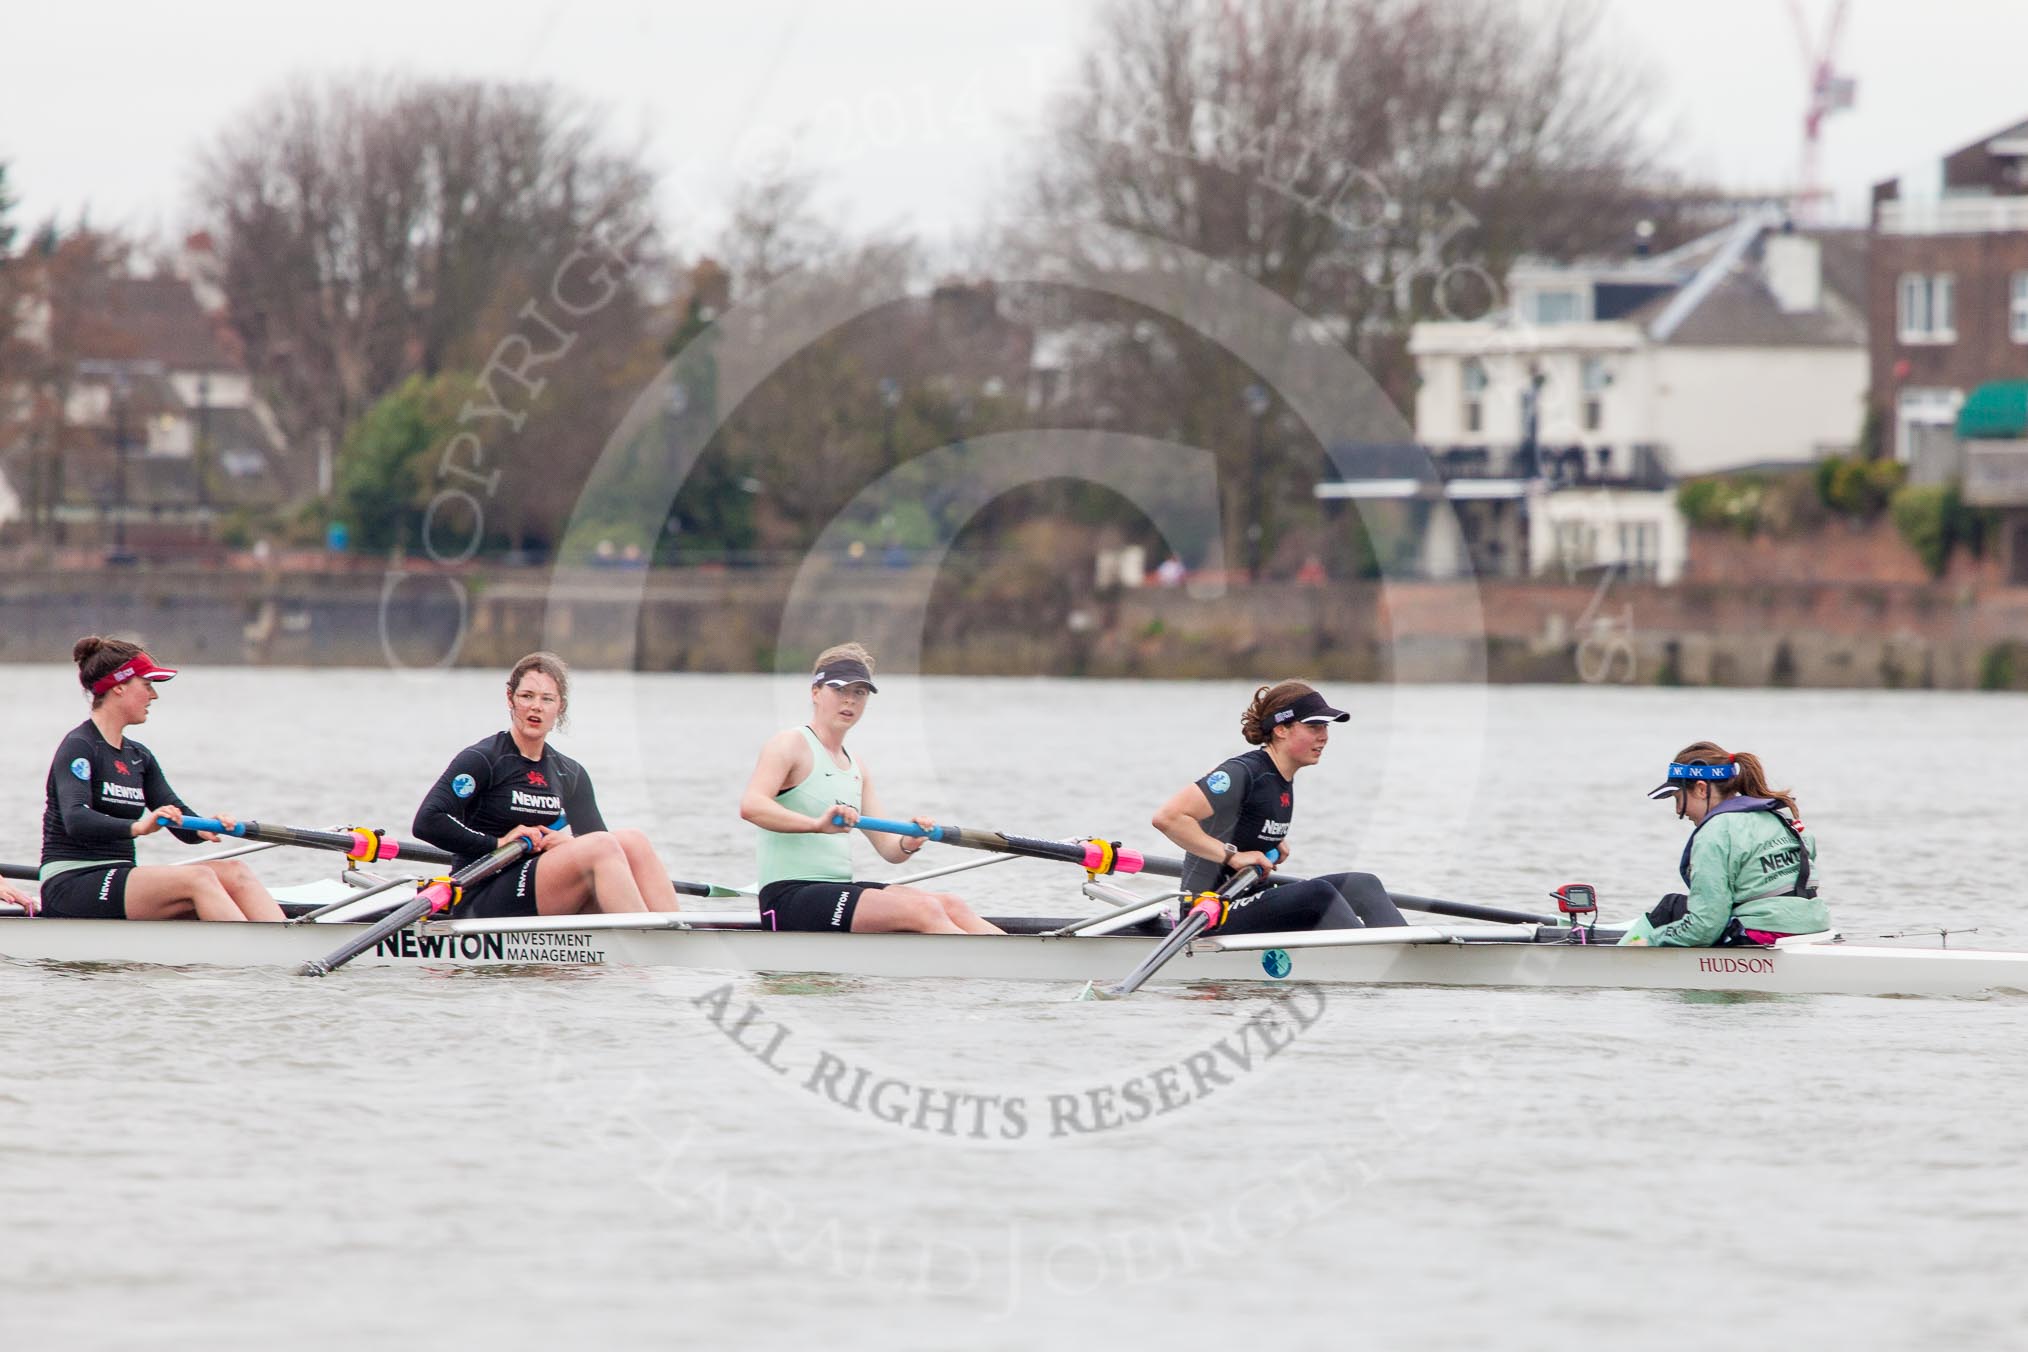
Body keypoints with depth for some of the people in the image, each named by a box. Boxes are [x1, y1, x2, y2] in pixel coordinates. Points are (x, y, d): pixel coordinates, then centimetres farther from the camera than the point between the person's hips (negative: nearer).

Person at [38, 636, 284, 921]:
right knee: (198, 879, -28)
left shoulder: (139, 757, 18)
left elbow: (183, 823, 10)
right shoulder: (78, 748, -8)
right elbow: (76, 821, -25)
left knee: (234, 873, -12)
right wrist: (138, 827, -40)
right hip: (71, 886, -8)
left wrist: (205, 828, -14)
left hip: (118, 881, 8)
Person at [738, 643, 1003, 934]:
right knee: (925, 910, -22)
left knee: (950, 907, -9)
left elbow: (887, 848, 17)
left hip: (839, 891, 9)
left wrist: (907, 844, -8)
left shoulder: (857, 768, 21)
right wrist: (817, 824, -38)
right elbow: (750, 805, -24)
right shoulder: (791, 745, -5)